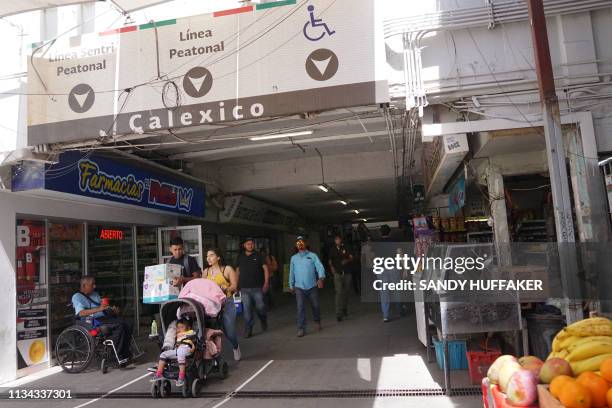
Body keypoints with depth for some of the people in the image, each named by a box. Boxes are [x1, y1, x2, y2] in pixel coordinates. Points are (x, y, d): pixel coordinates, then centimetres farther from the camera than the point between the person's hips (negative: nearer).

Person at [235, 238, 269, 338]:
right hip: (244, 288, 2)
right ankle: (248, 330, 10)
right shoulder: (240, 257, 11)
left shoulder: (258, 256, 2)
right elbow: (237, 271, 16)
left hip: (257, 287, -2)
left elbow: (265, 268, -1)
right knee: (247, 309, 1)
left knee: (260, 307, 0)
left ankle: (264, 322, 30)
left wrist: (266, 282, -10)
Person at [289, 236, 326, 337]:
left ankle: (317, 322, 37)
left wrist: (321, 278, -30)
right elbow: (291, 272, 14)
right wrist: (291, 286, 16)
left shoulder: (313, 256, -1)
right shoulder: (294, 258, 8)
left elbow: (320, 267, -13)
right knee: (300, 307, -9)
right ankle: (301, 329, -4)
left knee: (315, 306, 12)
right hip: (299, 287, 1)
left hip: (312, 286, -1)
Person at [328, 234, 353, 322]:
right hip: (338, 274, -1)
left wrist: (347, 260, -19)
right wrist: (332, 267, -1)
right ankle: (339, 313, -12)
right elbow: (330, 261, 15)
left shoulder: (346, 248, 2)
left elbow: (351, 258, 0)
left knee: (346, 292, 11)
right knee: (339, 293, -11)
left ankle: (345, 309, 30)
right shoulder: (332, 250, 5)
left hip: (347, 273, 1)